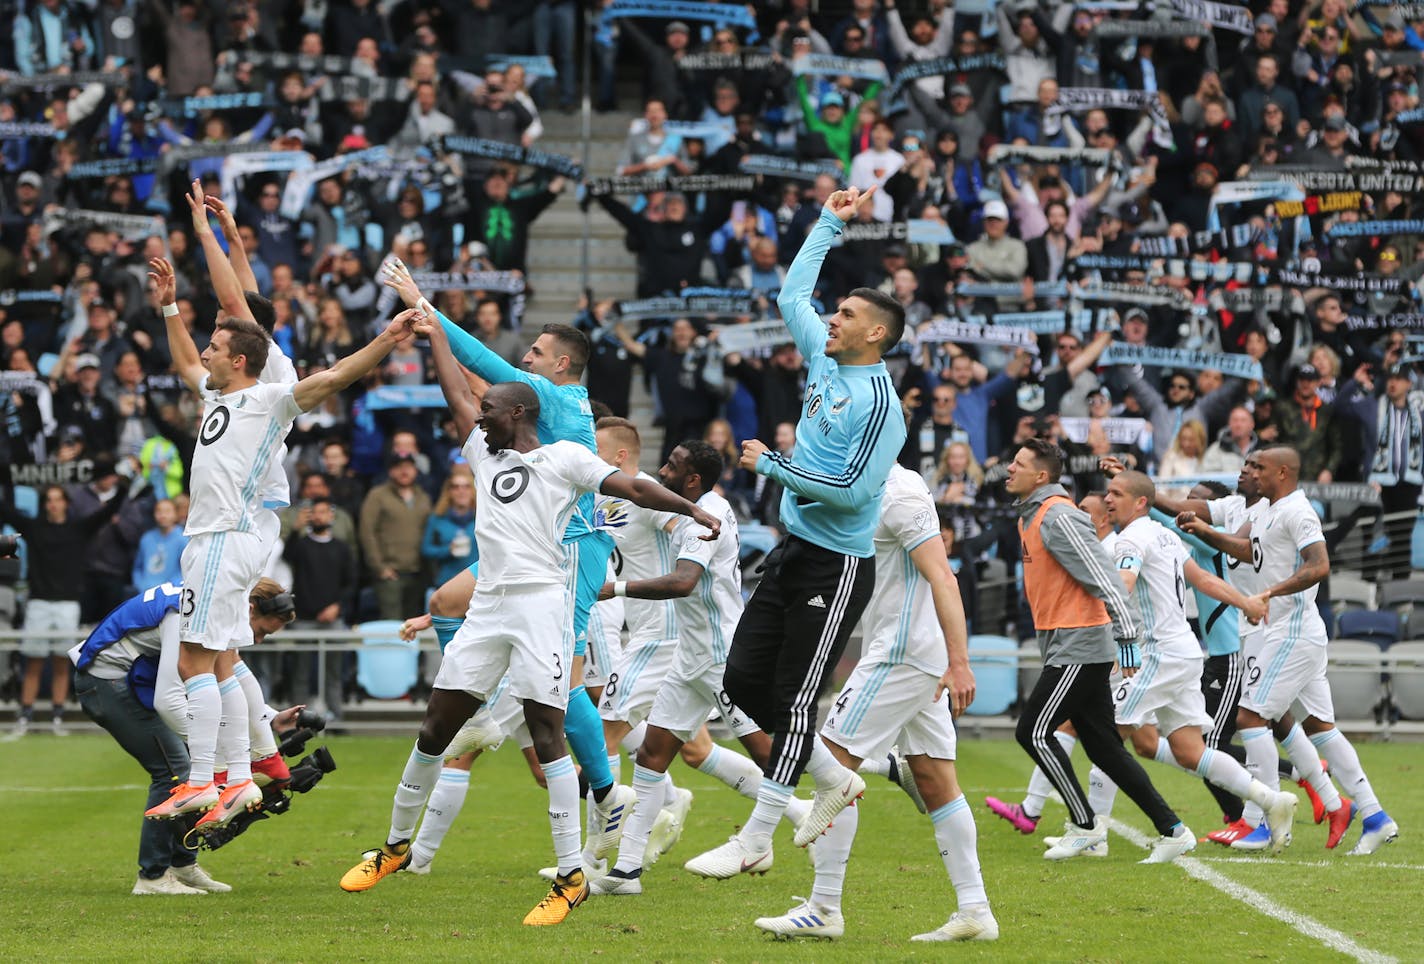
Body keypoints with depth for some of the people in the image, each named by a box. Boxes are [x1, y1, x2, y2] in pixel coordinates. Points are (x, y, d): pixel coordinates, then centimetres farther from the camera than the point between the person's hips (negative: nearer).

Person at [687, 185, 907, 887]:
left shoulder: (877, 402, -15)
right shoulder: (825, 362, 10)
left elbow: (852, 490, -22)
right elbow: (792, 295, 26)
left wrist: (771, 465, -14)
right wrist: (830, 224, 25)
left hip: (838, 566, -9)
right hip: (794, 549, 9)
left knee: (793, 699, -5)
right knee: (744, 680, 7)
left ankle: (756, 837, 1)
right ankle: (834, 781, 22)